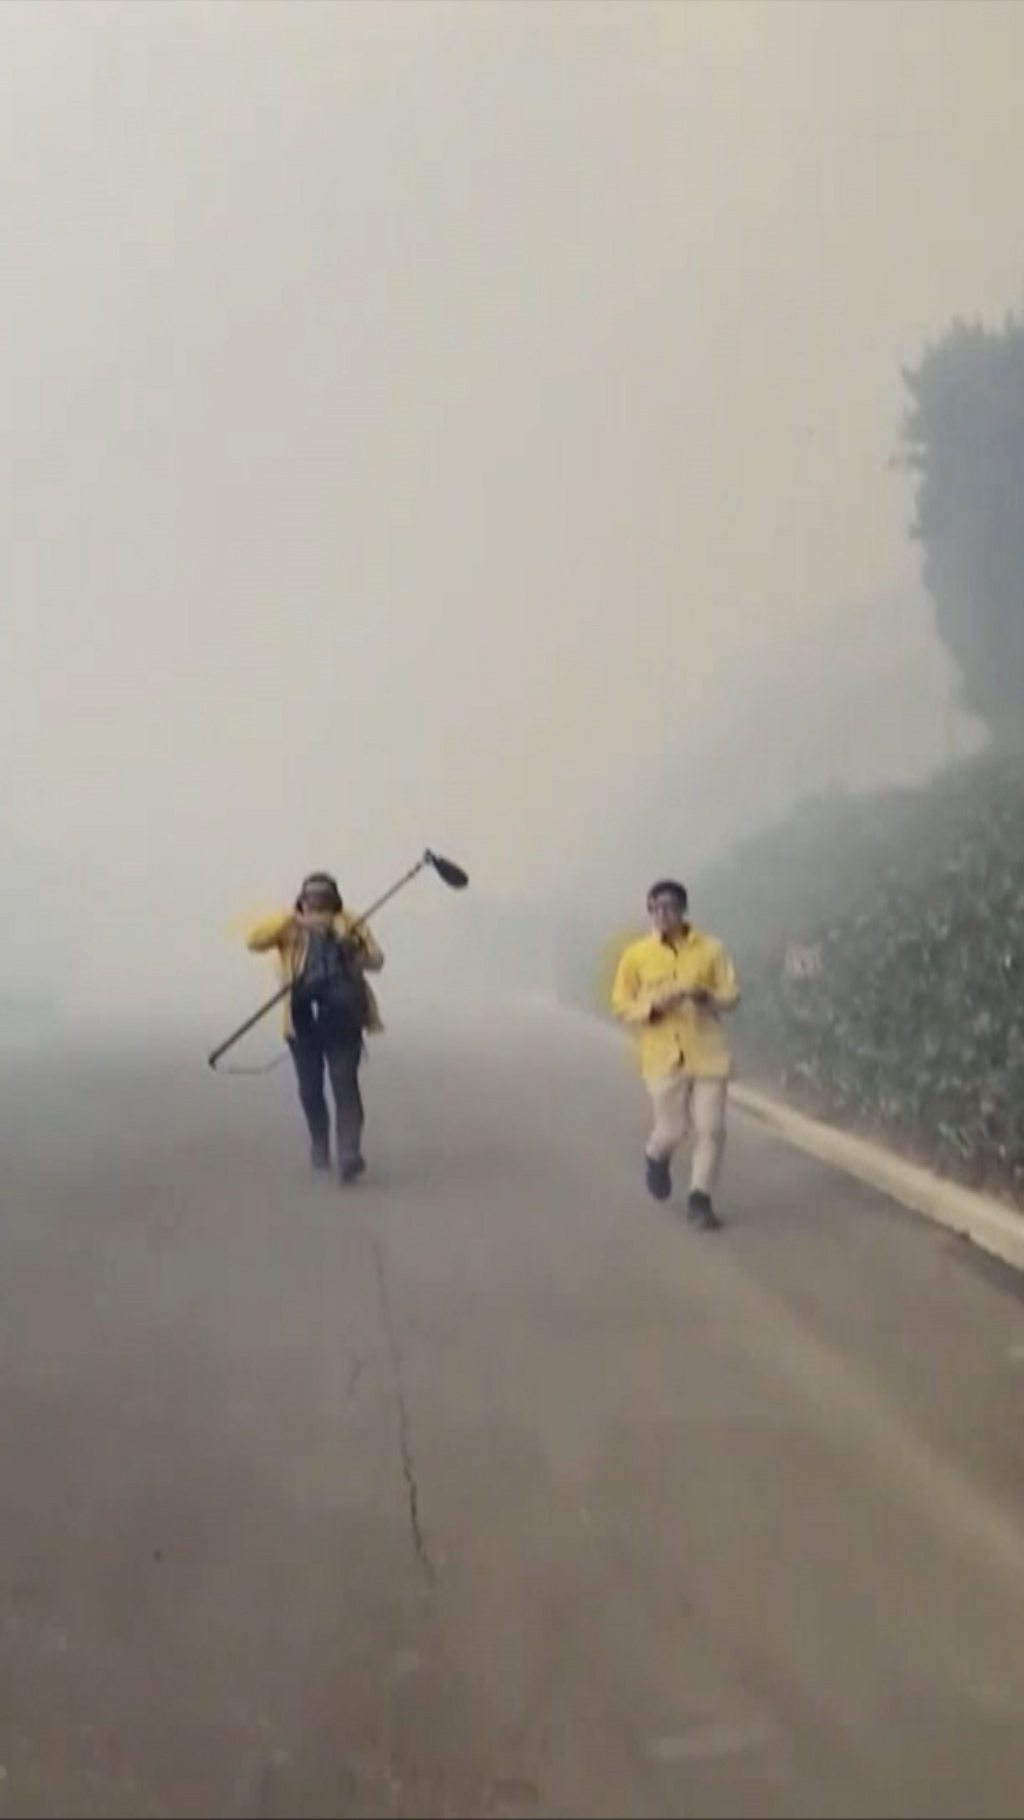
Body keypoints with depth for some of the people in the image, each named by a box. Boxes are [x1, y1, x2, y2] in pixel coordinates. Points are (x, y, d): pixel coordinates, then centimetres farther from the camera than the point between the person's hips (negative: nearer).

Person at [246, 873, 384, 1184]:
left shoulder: (349, 925, 3)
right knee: (310, 1086, 11)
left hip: (342, 1020, -1)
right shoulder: (289, 927, 2)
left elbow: (375, 961, -5)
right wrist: (293, 920, -27)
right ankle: (319, 1142, 35)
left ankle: (349, 1153, -16)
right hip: (303, 1020, 1)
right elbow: (255, 941, -15)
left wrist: (354, 944, -25)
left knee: (345, 1083, -11)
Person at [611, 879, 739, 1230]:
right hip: (664, 1056, -1)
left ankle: (700, 1198, 10)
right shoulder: (636, 955, 0)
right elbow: (621, 1005, 2)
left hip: (708, 1054, 1)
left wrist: (707, 997, -19)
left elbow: (731, 994, 3)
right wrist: (653, 1007, -17)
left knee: (711, 1129, -4)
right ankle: (657, 1157, 39)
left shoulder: (710, 949, 0)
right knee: (672, 1130, 3)